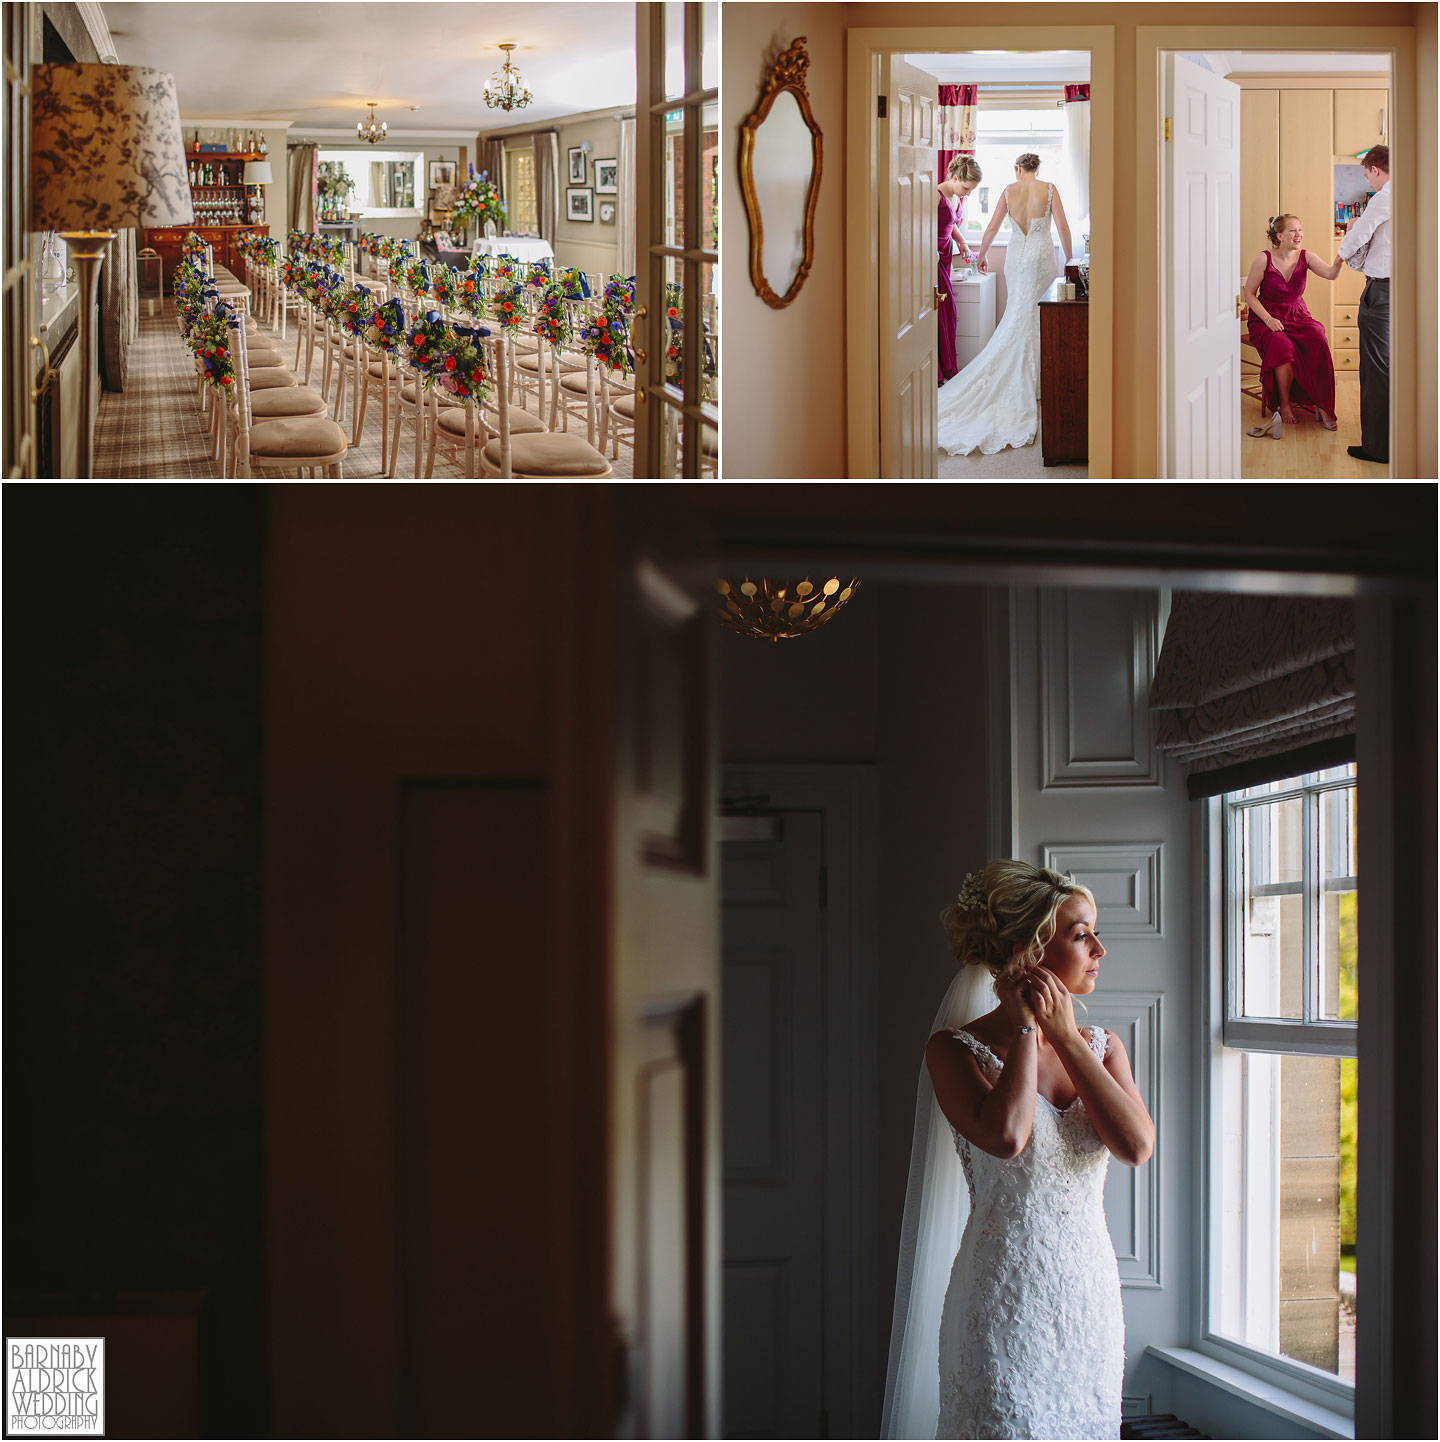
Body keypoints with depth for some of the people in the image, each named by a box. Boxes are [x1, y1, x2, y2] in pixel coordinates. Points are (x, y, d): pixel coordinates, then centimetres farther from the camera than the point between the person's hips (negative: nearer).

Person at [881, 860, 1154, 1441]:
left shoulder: (1101, 1046, 8)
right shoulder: (955, 1049, -7)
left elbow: (1138, 1146, -9)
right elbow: (1006, 1136, -25)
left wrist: (1065, 1036, -8)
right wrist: (1027, 1028, -13)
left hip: (1091, 1289, 5)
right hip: (1005, 1300, -5)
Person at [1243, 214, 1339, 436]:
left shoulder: (1305, 257, 2)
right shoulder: (1264, 259, -7)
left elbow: (1331, 273, -15)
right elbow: (1249, 294, -3)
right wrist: (1268, 319, -16)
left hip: (1298, 316, 3)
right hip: (1266, 319, -3)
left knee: (1319, 340, -29)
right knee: (1283, 345, -36)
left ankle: (1323, 406, -22)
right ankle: (1284, 404, -19)